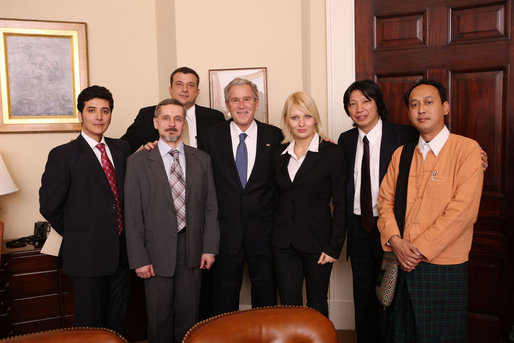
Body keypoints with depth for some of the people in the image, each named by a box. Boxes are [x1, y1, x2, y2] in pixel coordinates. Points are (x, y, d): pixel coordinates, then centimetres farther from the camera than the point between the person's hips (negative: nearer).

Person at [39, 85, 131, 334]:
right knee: (90, 324, 9)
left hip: (120, 253, 5)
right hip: (87, 255, -5)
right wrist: (75, 234, 2)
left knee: (118, 321, 17)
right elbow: (49, 206, -6)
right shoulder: (63, 155, -9)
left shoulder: (121, 148, 7)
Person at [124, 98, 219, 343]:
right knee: (159, 318, 10)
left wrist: (209, 248, 0)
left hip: (192, 250, 2)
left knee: (189, 316, 12)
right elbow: (133, 214, -4)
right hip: (157, 252, -2)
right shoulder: (138, 162, -2)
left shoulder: (202, 160, 6)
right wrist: (139, 259, -7)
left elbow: (210, 207, 6)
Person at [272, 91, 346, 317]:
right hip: (284, 242, 3)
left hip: (317, 242, -3)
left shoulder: (332, 153, -5)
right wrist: (274, 235, 4)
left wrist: (334, 247, -10)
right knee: (288, 305, 7)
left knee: (317, 304, 11)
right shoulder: (279, 155, 8)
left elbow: (340, 205, -6)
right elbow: (277, 198, 12)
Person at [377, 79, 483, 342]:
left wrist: (420, 248, -17)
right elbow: (385, 200, 8)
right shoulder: (401, 154, 9)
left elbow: (463, 210, -17)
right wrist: (395, 240, -9)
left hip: (444, 265, -4)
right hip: (402, 263, 5)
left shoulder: (467, 149, -8)